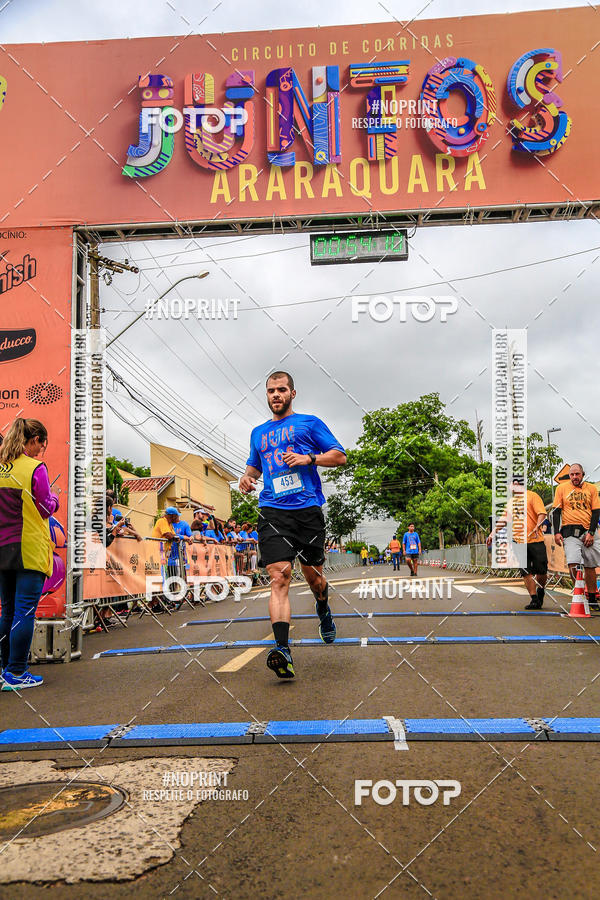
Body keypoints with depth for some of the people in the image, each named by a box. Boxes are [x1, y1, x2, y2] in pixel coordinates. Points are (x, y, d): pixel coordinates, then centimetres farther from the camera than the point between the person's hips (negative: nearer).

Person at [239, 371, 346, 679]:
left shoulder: (309, 423, 9)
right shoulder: (258, 433, 21)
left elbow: (339, 456, 6)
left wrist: (309, 458, -11)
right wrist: (247, 476, 11)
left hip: (307, 508, -1)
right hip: (272, 511, 1)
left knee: (313, 574, 10)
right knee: (279, 576, -16)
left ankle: (323, 609, 45)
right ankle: (282, 649, -25)